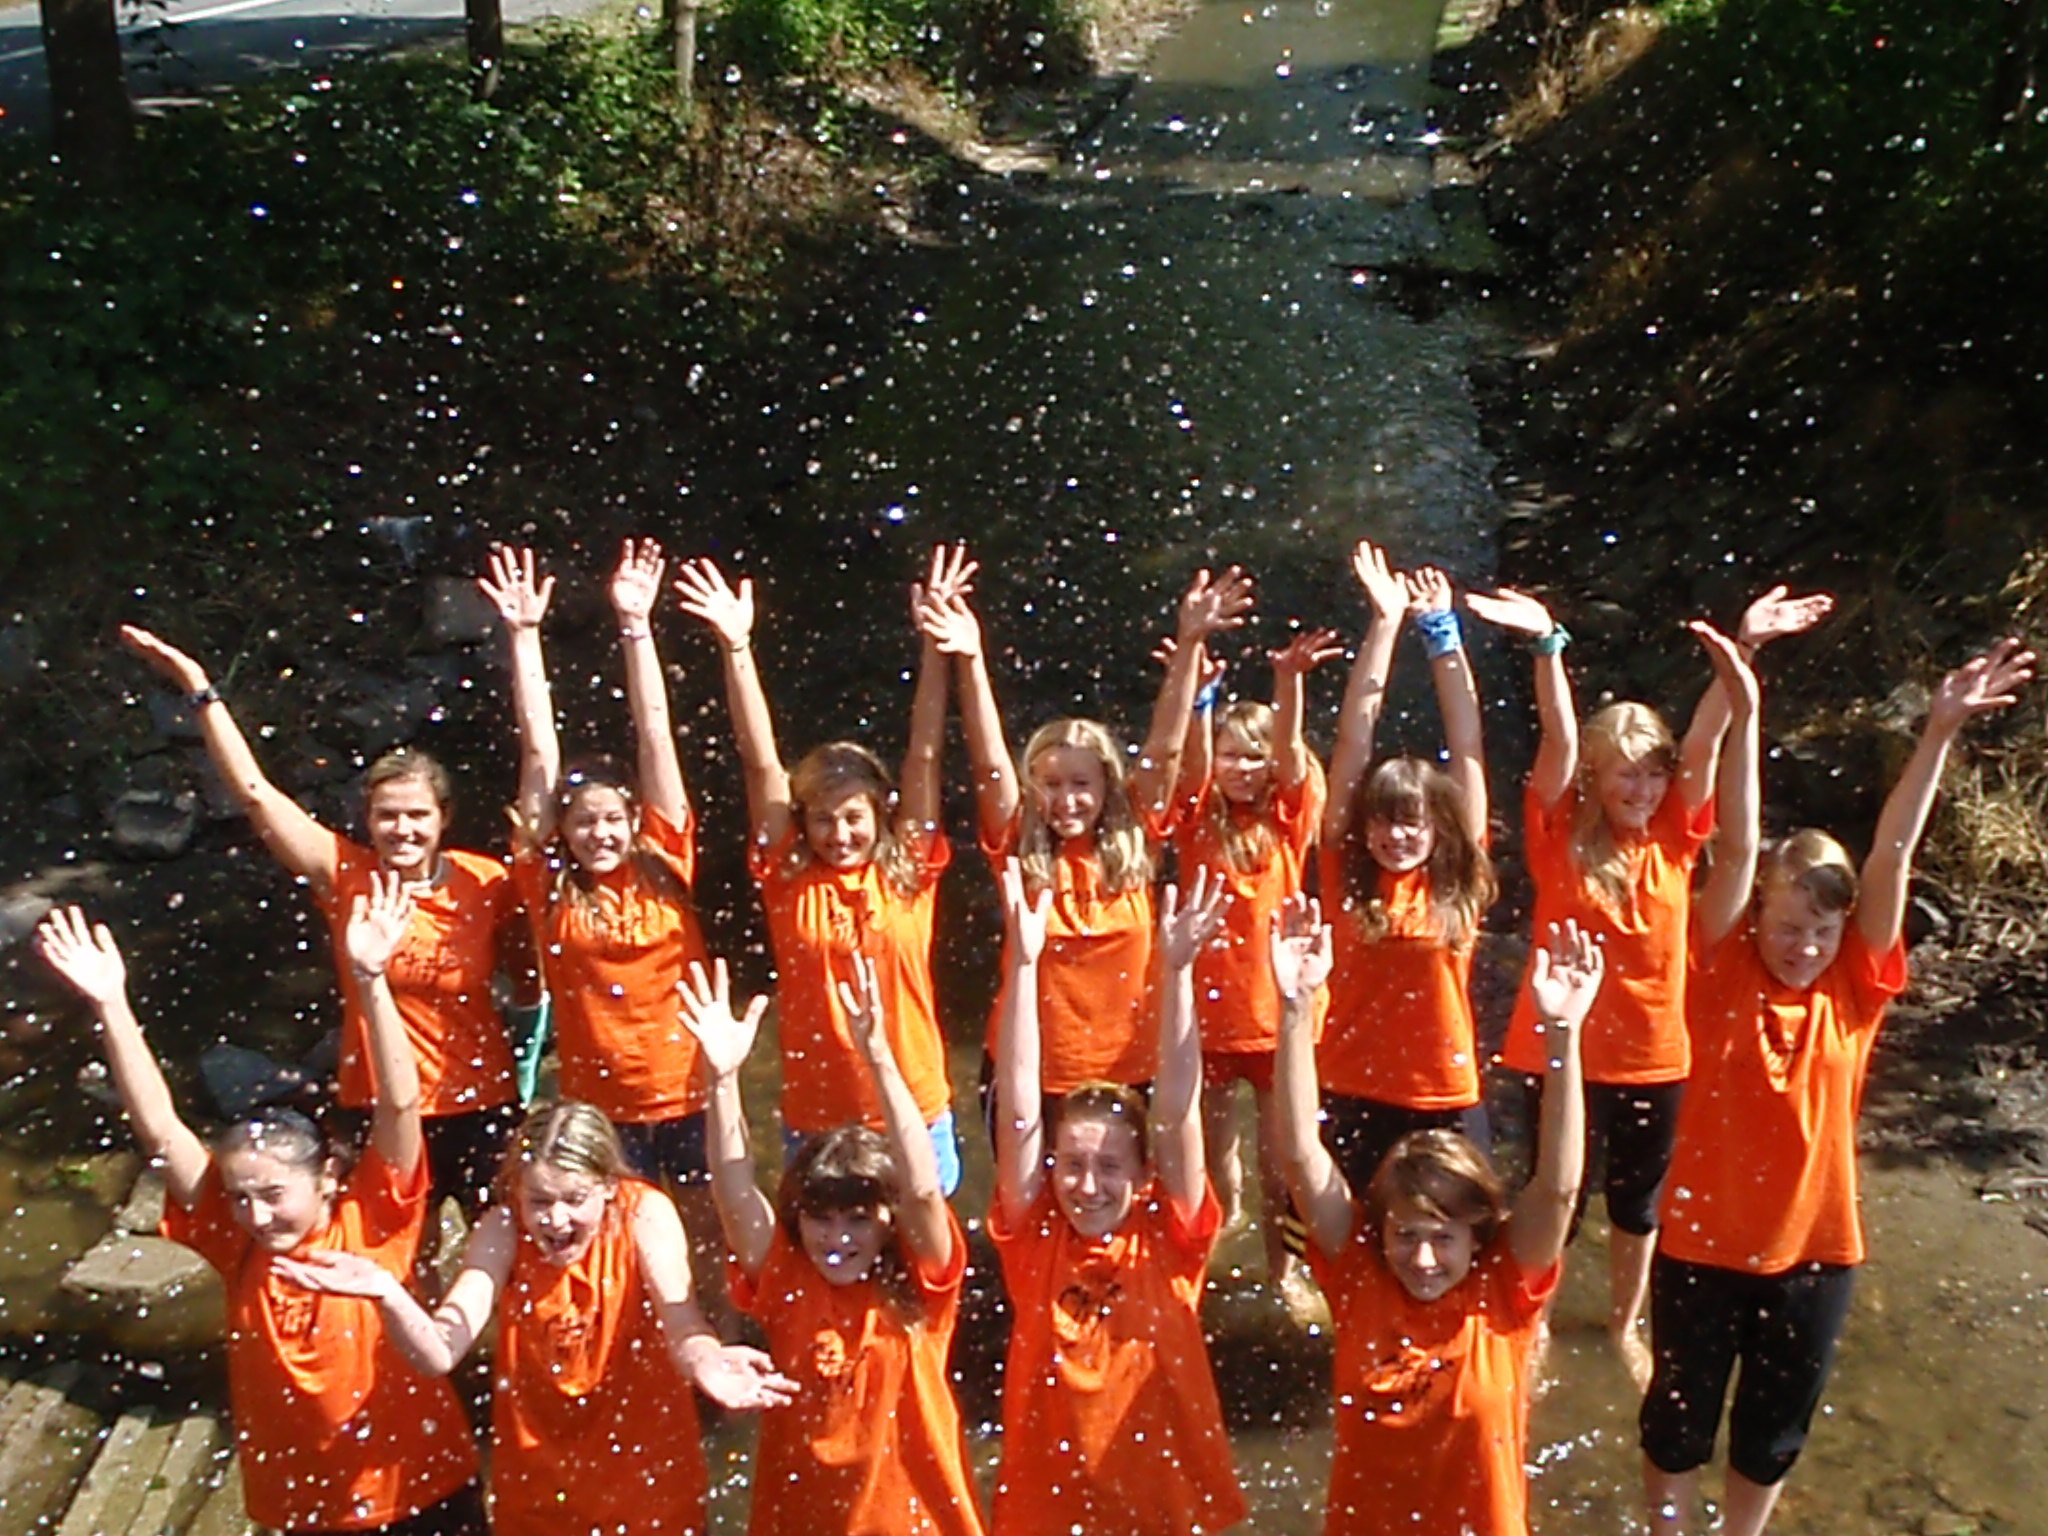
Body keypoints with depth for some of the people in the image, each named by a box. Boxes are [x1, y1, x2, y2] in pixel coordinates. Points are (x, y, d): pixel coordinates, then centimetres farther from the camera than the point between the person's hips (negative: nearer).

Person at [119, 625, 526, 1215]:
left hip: (482, 1108, 0)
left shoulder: (486, 881, -7)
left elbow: (531, 973, -1)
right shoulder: (346, 875, -8)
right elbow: (254, 792, -12)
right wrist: (199, 689, -14)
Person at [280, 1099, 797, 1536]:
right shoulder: (505, 1228, -18)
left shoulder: (646, 1214, -22)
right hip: (539, 1465, 2)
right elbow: (440, 1352, -27)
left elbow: (681, 1325, -35)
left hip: (644, 1456, -1)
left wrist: (703, 1361, -58)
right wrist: (387, 1294, -46)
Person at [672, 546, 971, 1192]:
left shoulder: (909, 873, -2)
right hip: (814, 1121, 1)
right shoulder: (788, 879, -2)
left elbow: (924, 757, -6)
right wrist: (737, 647, -12)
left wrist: (936, 642, -11)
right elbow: (762, 764, -7)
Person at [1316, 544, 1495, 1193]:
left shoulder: (1460, 878, 0)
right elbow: (1354, 739, -2)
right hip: (1353, 1099, 0)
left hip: (1447, 1102, 1)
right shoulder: (1347, 871, -1)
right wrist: (1385, 624, -2)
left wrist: (1441, 629, 2)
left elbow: (1468, 745, 1)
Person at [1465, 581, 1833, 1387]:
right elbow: (1559, 743, -25)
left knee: (1638, 1204, 20)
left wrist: (1745, 647, -25)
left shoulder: (1674, 838, -3)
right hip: (1564, 1051, -3)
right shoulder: (1560, 838, -11)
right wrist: (1547, 646, -37)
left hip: (1654, 1055, 3)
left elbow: (1705, 742, -14)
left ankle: (1624, 1326, 43)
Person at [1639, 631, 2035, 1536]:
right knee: (1681, 1411, 14)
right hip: (1704, 1236, -2)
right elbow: (1736, 851, -22)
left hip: (1814, 1244, 2)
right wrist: (1743, 712, -31)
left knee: (1776, 1425, 19)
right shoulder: (1723, 976, -11)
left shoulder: (1856, 991, -6)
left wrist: (1940, 734, -23)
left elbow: (1892, 859, -15)